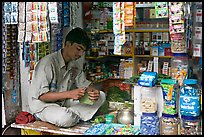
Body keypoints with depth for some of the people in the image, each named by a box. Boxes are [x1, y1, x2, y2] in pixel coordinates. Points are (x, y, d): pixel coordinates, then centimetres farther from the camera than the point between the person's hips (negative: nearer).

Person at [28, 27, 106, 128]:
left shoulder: (75, 64, 3)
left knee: (101, 96, -2)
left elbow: (84, 83, 10)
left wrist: (93, 91, -15)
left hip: (64, 103, 7)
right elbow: (41, 95, -24)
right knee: (66, 118, -39)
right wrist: (69, 94, -34)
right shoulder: (48, 63, -21)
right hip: (42, 105, -7)